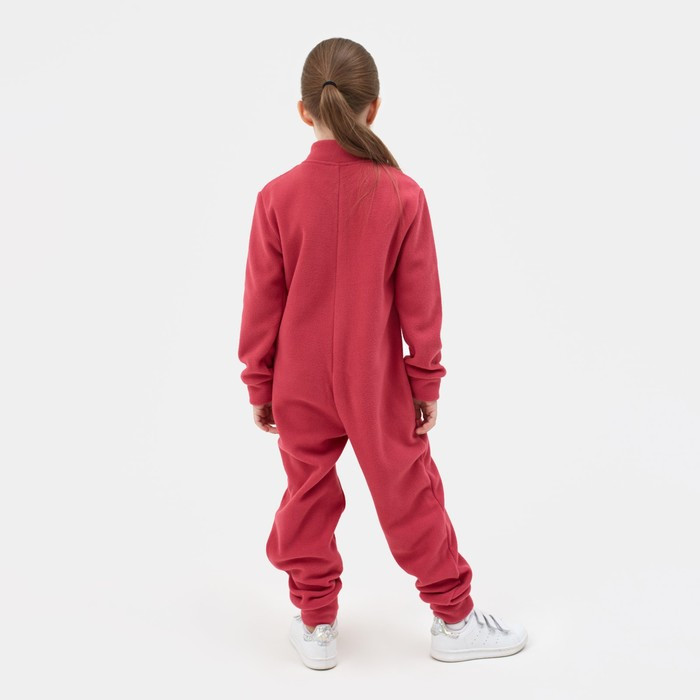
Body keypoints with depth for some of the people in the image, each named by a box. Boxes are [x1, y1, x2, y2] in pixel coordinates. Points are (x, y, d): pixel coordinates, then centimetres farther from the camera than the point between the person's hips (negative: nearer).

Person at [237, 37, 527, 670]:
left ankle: (315, 624, 27)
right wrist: (427, 382, 4)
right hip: (378, 383, -1)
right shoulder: (403, 194, -13)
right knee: (409, 497, 12)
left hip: (300, 385, 1)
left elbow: (262, 300, -4)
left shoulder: (278, 196, -10)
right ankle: (454, 619, 27)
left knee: (308, 497, 15)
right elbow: (420, 302, -8)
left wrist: (259, 384, 7)